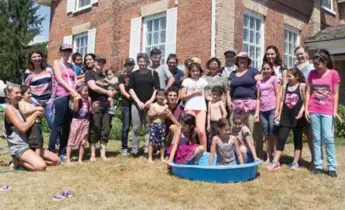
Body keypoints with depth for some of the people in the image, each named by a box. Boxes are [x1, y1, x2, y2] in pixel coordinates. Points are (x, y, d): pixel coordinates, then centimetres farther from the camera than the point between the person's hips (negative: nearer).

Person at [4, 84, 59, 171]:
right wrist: (35, 114, -11)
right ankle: (18, 162, -3)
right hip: (19, 148, -9)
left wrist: (39, 114, -3)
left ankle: (22, 162, 6)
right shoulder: (9, 110, -9)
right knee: (41, 166, -32)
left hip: (29, 144, 9)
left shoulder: (20, 108, 17)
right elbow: (23, 128, -20)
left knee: (56, 160, 4)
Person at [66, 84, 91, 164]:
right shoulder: (76, 99, -7)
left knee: (83, 141, 8)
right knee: (72, 140, -1)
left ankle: (80, 159, 16)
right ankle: (67, 159, 4)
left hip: (85, 121, 5)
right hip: (77, 121, -5)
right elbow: (74, 109, -17)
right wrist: (76, 100, -26)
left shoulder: (88, 99, 8)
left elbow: (89, 111, 11)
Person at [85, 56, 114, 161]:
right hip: (96, 104, -6)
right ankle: (92, 155, 2)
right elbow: (93, 87, -10)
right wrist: (107, 92, -3)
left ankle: (103, 154, 8)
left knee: (105, 130, 3)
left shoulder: (104, 76, 25)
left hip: (106, 105, 6)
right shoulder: (89, 73, 4)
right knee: (94, 130, -5)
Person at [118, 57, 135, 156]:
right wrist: (131, 98, -16)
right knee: (126, 127, -3)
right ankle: (124, 148, 3)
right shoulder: (122, 76, 7)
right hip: (126, 104, -3)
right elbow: (123, 91, -3)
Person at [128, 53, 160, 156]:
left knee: (149, 127, -1)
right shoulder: (134, 74, 9)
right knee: (136, 127, 2)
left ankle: (148, 149, 5)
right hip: (136, 104, 1)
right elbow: (131, 89, 3)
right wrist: (138, 102, -8)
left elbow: (157, 89, 1)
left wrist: (151, 100, -12)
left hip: (149, 104, -1)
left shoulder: (153, 73, 7)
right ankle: (134, 149, 9)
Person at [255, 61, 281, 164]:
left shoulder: (274, 79, 2)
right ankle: (268, 158, 15)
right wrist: (257, 111, 6)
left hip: (272, 109, -5)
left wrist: (277, 110, -11)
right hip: (263, 111, 5)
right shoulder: (259, 82, 16)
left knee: (273, 135, -5)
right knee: (267, 136, 9)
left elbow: (278, 95, -3)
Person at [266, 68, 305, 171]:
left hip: (297, 117, -3)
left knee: (298, 140, 8)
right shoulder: (285, 87, 10)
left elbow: (305, 101, -5)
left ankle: (295, 162, 15)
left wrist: (301, 111, -19)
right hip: (285, 117, 3)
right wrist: (279, 113, 7)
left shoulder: (302, 86, -2)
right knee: (281, 139, -1)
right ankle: (275, 162, 1)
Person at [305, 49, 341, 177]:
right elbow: (308, 92, 7)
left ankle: (332, 167, 4)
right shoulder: (312, 74, 7)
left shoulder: (333, 74, -1)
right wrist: (306, 109, 1)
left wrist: (335, 111, -7)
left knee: (328, 138, -5)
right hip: (314, 111, 3)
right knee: (316, 139, 6)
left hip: (327, 111, -3)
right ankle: (318, 165, 11)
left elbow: (335, 94, -1)